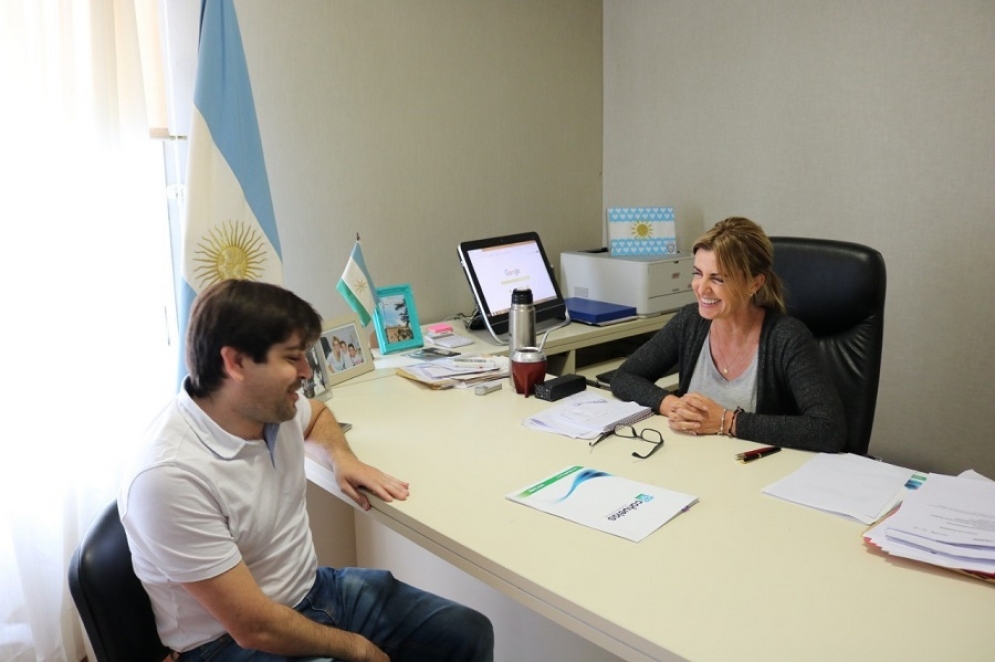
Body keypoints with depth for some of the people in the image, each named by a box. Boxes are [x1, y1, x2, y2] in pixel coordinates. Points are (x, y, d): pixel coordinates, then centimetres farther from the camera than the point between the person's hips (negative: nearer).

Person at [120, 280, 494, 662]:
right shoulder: (170, 475, -30)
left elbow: (317, 414, 21)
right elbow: (257, 627, -25)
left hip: (312, 589, 8)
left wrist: (343, 458, 1)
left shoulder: (272, 406, -7)